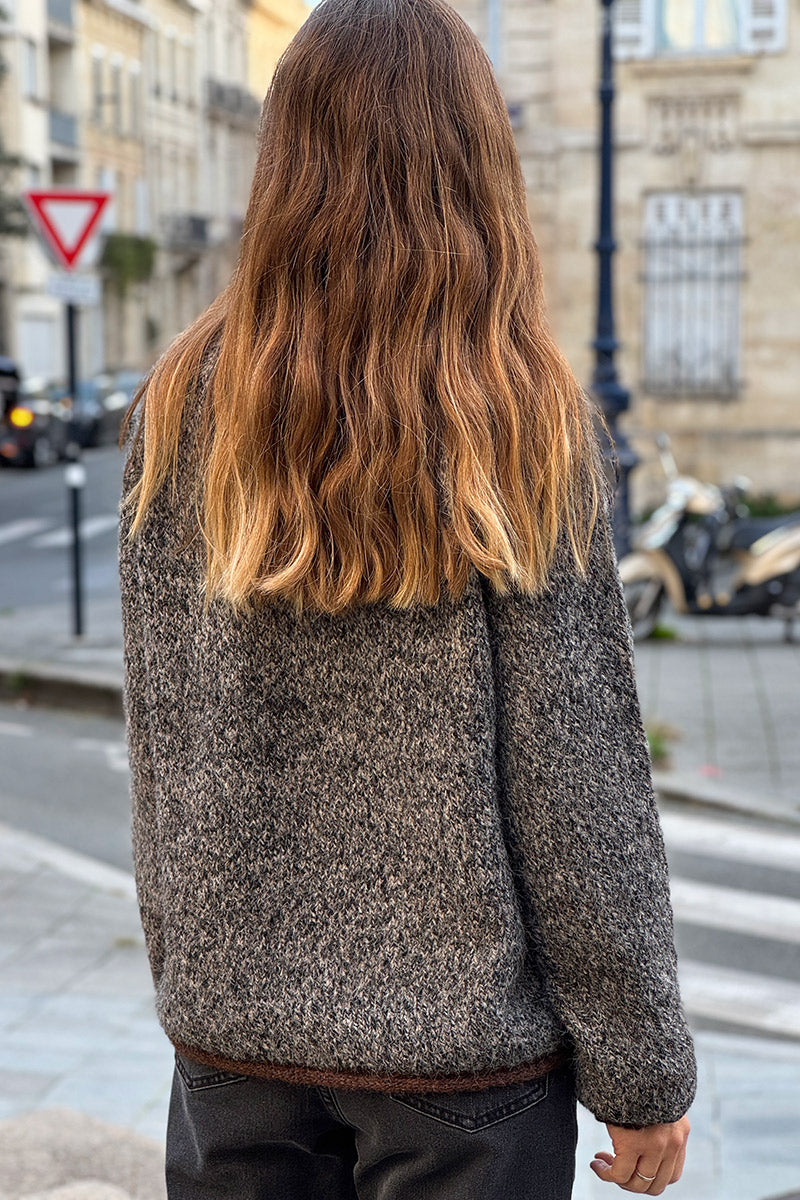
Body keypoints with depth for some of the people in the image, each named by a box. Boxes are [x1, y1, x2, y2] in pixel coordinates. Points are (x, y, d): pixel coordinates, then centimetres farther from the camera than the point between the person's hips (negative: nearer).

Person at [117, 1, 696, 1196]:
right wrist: (643, 1068, -2)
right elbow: (575, 774, -12)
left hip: (237, 1022, 3)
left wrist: (190, 979, 15)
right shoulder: (522, 418, -13)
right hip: (465, 1040, -3)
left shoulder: (181, 414, -3)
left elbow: (161, 743, 3)